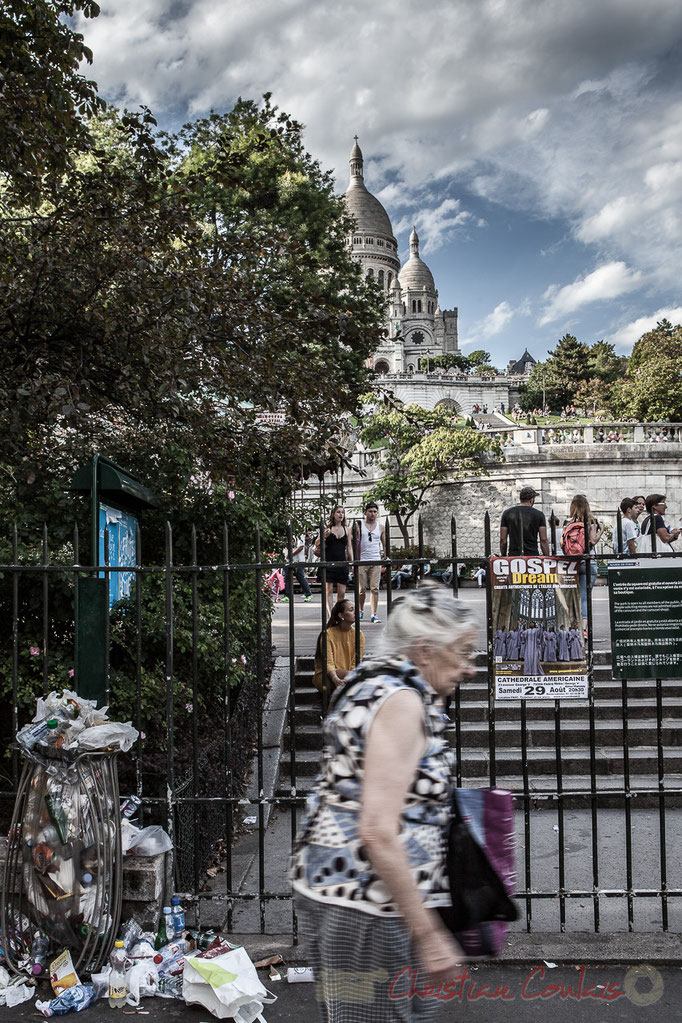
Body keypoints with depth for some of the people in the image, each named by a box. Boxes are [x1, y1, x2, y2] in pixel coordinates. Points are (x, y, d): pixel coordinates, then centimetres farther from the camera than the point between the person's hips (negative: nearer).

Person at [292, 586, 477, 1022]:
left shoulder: (372, 685, 11)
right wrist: (428, 933, -20)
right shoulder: (403, 701, -19)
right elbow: (379, 832, -25)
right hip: (366, 903, -10)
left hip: (332, 884, 10)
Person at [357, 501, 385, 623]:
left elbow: (385, 545, 16)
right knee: (362, 589, 2)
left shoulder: (380, 528, 11)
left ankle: (374, 614, -1)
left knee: (375, 589, -3)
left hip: (376, 562, 2)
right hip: (362, 561, -2)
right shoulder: (359, 525, 3)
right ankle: (361, 611, 22)